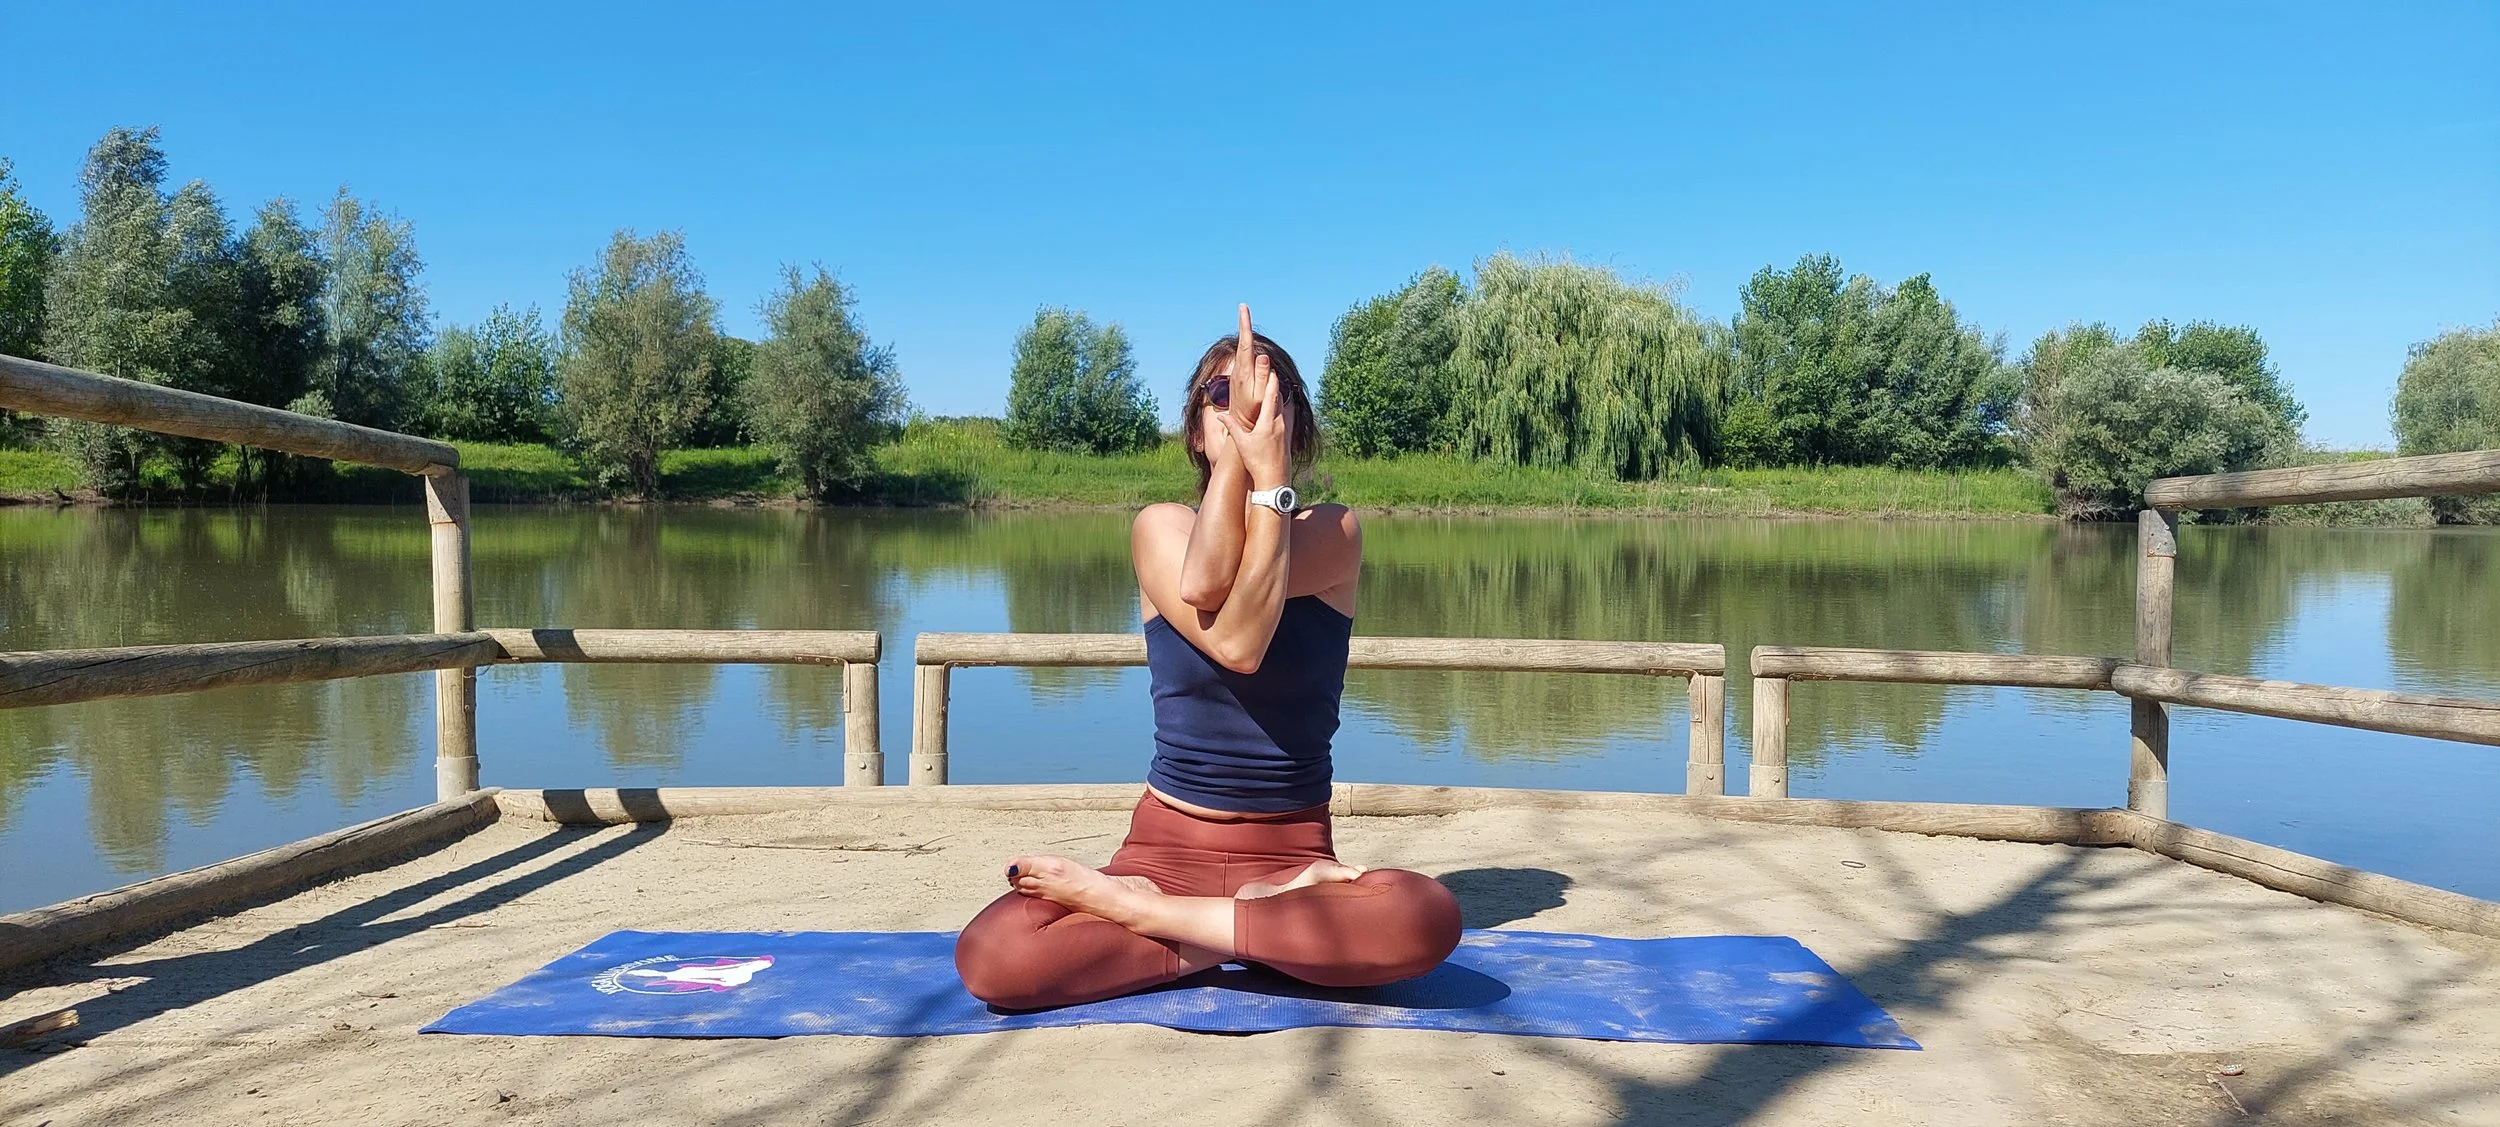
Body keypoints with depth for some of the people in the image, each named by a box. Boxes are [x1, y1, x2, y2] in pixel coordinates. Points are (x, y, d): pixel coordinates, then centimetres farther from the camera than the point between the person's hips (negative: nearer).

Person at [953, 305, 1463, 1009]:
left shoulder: (1335, 533, 1)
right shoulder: (1160, 527, 2)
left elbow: (1207, 585, -19)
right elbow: (1233, 644, -21)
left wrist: (1269, 472, -17)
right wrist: (1238, 447, -20)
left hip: (1293, 845, 1)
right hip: (1167, 843, 0)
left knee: (1430, 918, -33)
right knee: (989, 958, -26)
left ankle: (1132, 908, -16)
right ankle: (1276, 927, -11)